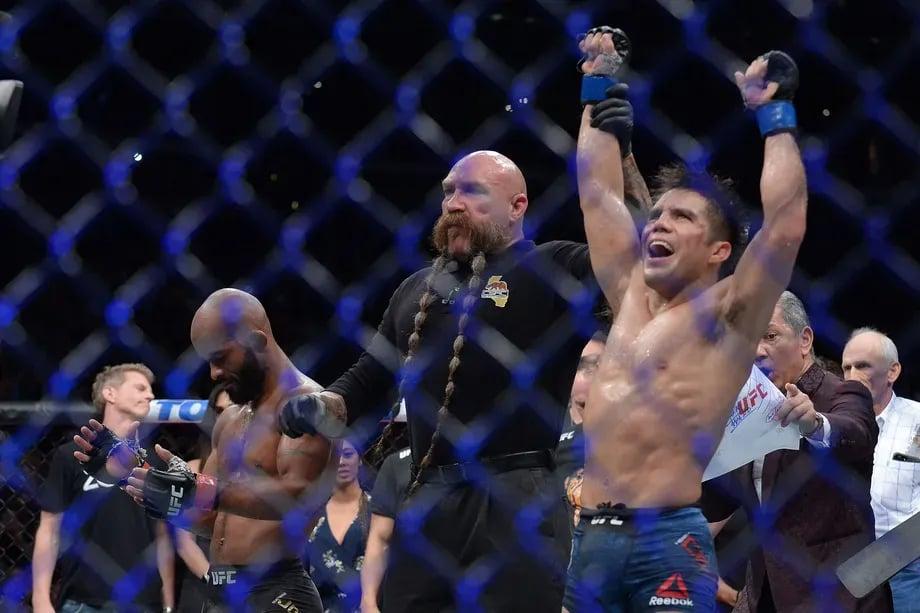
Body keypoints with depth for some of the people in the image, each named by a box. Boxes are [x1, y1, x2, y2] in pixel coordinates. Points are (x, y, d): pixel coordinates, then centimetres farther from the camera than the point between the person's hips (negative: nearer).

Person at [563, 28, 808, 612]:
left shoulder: (726, 316, 1)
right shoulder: (631, 298, 18)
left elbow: (786, 224, -11)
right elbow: (598, 192, 24)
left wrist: (774, 113, -5)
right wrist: (599, 88, 25)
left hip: (667, 537, -6)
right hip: (593, 536, 7)